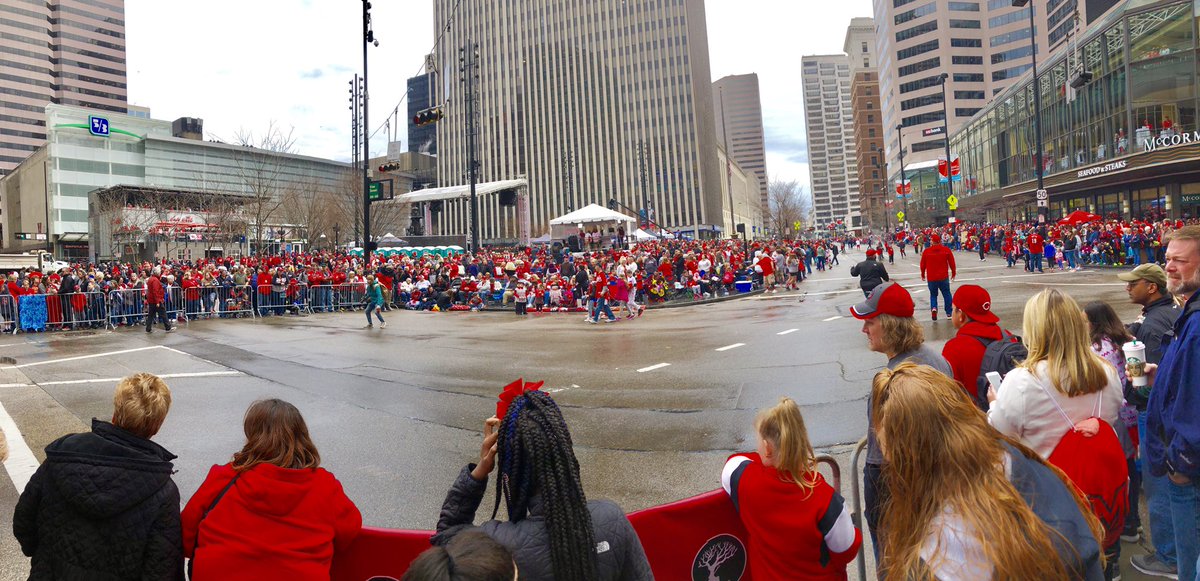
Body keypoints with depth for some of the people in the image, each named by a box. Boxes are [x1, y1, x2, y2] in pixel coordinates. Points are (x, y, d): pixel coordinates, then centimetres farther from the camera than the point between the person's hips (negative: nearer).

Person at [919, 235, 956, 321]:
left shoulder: (926, 251, -3)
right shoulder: (946, 250, -3)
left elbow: (922, 265, 4)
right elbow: (952, 263, 3)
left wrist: (923, 275, 19)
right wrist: (953, 273, 18)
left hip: (931, 278, 0)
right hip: (943, 277, 0)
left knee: (933, 295, 14)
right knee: (946, 294, 14)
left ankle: (934, 308, -12)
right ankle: (949, 312, 17)